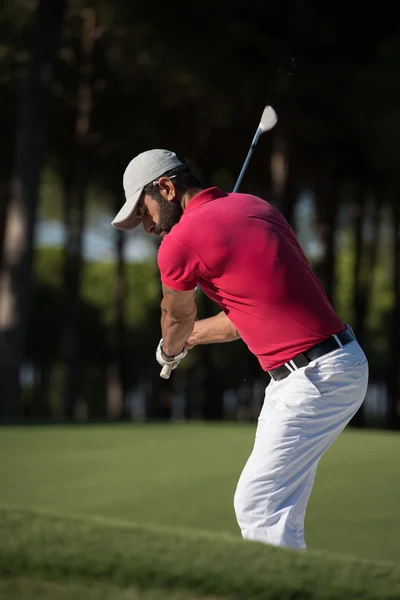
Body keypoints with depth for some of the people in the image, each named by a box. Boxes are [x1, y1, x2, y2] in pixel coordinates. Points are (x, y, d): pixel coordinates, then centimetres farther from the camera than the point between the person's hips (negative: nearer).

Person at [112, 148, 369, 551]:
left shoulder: (180, 242, -10)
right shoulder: (253, 206, 15)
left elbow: (177, 318, 11)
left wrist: (170, 348, 33)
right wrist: (190, 337, 37)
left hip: (317, 379, -10)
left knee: (257, 505, -10)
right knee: (278, 510, 14)